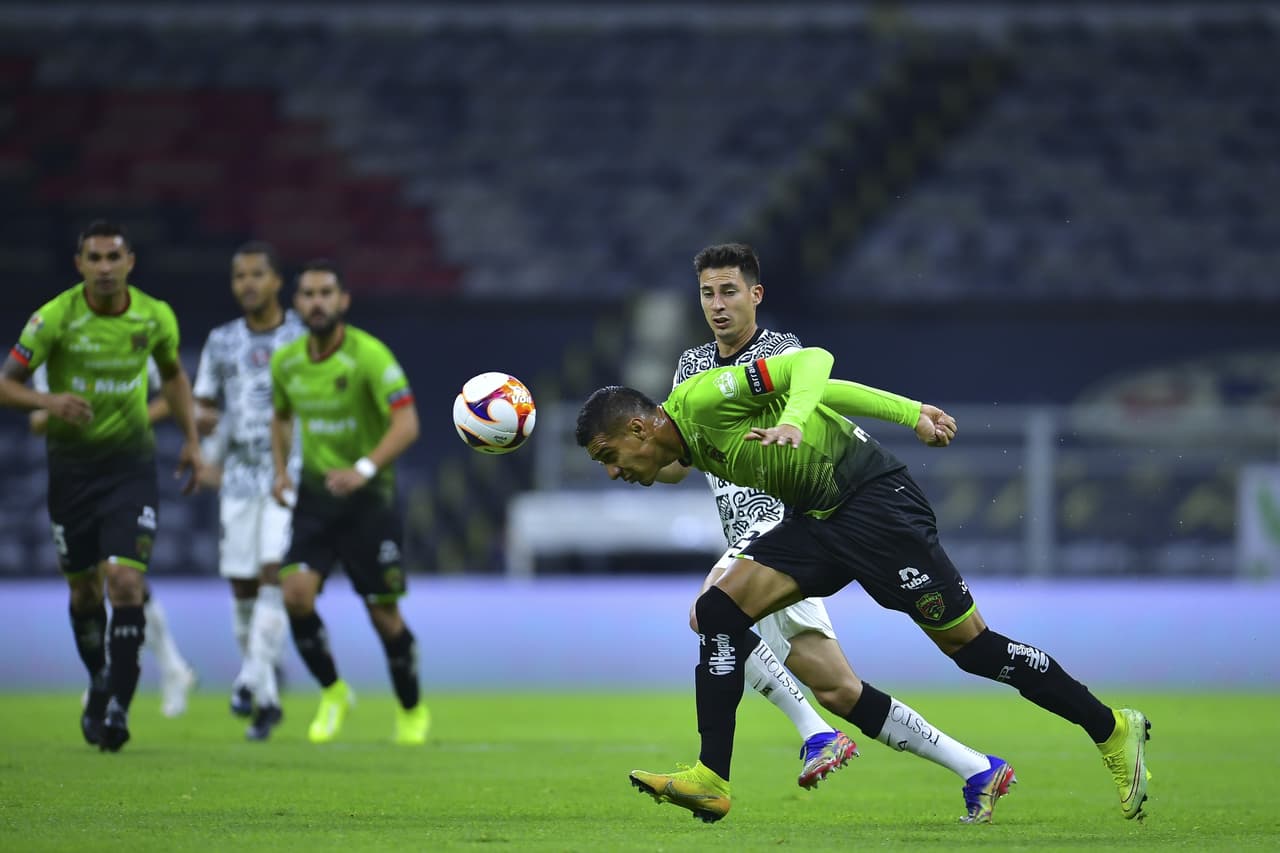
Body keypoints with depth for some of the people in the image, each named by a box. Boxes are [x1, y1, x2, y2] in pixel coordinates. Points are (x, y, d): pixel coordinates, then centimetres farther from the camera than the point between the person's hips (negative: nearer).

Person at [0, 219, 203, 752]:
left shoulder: (155, 318, -4)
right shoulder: (54, 318, -12)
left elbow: (172, 375, 17)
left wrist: (191, 439, 10)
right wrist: (47, 401, -29)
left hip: (131, 463, 0)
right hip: (71, 463, 0)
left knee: (126, 581, -15)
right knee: (84, 589, 8)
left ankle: (118, 704, -13)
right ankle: (99, 684, 31)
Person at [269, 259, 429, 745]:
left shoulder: (369, 355, -17)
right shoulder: (286, 362, 2)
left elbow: (406, 424, -25)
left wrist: (364, 468, -39)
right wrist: (281, 471, 7)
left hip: (368, 498, -4)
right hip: (315, 495, 4)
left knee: (384, 614, -1)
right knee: (296, 592, -16)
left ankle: (412, 709, 22)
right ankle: (332, 693, 5)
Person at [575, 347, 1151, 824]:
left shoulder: (701, 397, -16)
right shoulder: (692, 449, 10)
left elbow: (812, 363, -20)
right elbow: (824, 391, 13)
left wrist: (791, 421, -37)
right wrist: (908, 414, 10)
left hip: (873, 498, -9)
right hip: (816, 518, 9)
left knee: (967, 643, -5)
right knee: (720, 609, -4)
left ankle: (1112, 729, 8)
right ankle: (710, 780, -5)